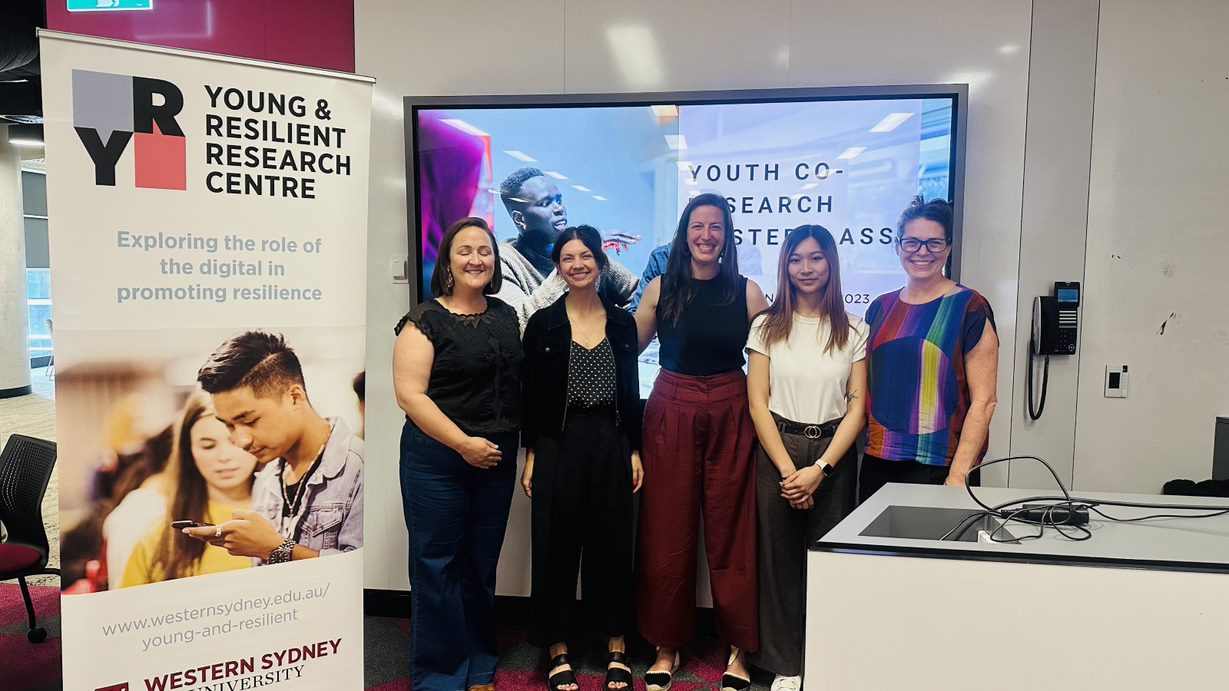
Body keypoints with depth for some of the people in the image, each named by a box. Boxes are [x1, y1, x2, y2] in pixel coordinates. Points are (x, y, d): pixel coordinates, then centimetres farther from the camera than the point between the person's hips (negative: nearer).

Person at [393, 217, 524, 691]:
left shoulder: (506, 316, 10)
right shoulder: (426, 320, -7)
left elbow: (519, 383, 17)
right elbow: (410, 394, -14)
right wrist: (464, 443, -17)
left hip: (497, 460, 5)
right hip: (437, 460, -5)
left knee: (482, 563, 14)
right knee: (437, 564, 3)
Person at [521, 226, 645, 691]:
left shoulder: (622, 322, 7)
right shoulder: (543, 324, 0)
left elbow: (631, 392, 9)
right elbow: (531, 394, 0)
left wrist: (634, 450, 6)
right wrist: (531, 455, -4)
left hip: (611, 443, 2)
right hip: (559, 444, -2)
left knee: (612, 543, 9)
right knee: (557, 544, 5)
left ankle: (616, 647, 23)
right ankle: (558, 650, 19)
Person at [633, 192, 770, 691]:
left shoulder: (747, 292, 2)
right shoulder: (661, 289, 3)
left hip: (731, 416, 0)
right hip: (671, 415, 1)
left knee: (731, 533, 5)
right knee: (667, 533, 6)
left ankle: (739, 649, 20)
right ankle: (666, 646, 22)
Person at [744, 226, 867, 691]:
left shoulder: (853, 330, 4)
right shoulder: (767, 327, 4)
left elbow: (858, 406, -1)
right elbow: (758, 403, -1)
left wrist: (821, 469, -11)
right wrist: (788, 470, -9)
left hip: (833, 455, 0)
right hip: (777, 450, 0)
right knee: (780, 557, 4)